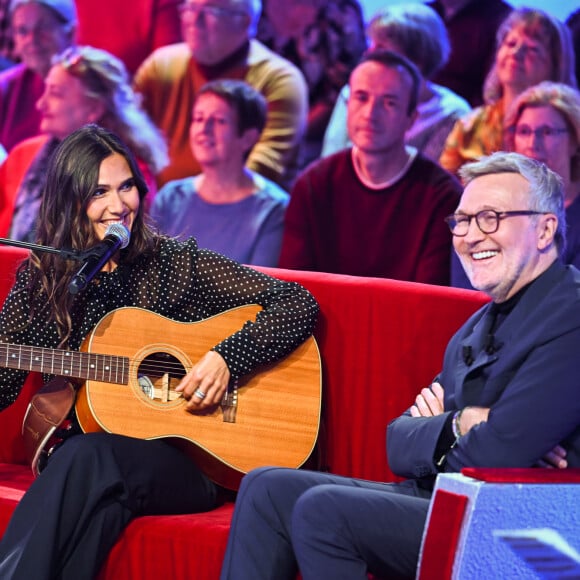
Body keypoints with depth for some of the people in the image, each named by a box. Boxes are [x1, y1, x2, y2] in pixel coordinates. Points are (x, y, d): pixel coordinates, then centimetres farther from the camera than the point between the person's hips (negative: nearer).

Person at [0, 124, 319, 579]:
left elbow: (298, 305, -2)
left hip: (187, 460, -1)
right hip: (77, 450, 1)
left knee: (86, 457, -34)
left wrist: (227, 358, -15)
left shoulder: (177, 263, 2)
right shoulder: (41, 280, 9)